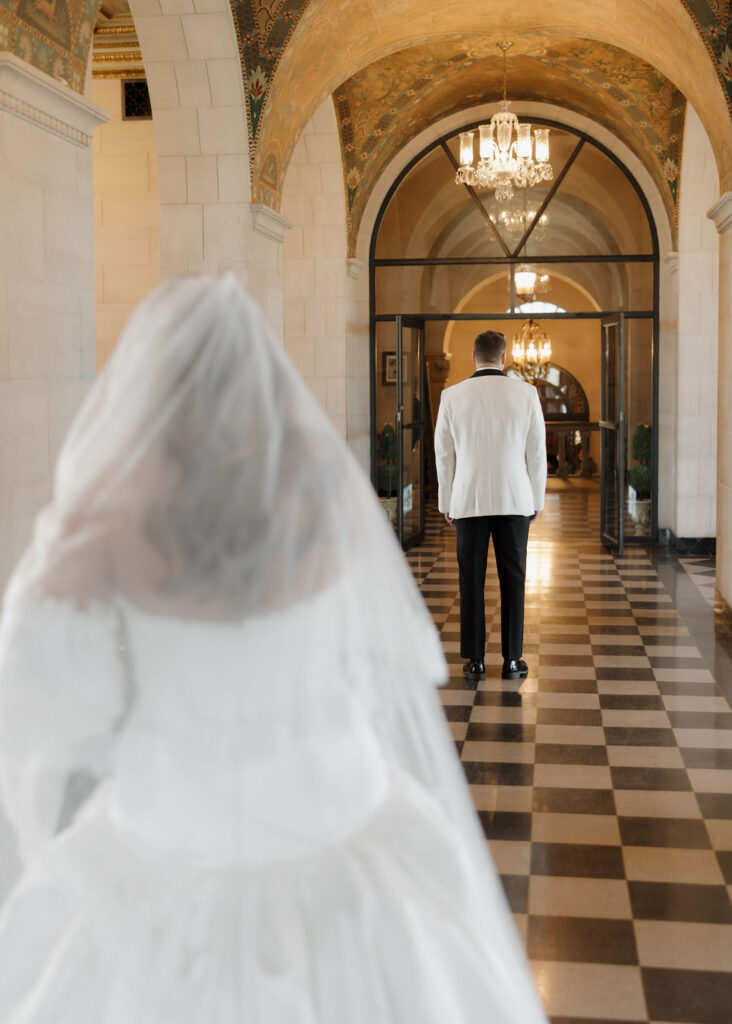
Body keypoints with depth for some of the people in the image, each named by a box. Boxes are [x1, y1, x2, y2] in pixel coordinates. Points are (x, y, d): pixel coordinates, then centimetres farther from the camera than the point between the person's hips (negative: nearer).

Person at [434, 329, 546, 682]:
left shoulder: (452, 396, -2)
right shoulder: (526, 393, -1)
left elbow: (443, 454, 3)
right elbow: (536, 452, 2)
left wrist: (446, 504, 12)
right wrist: (537, 501, 12)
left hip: (468, 501, 0)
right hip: (514, 501, 0)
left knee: (472, 582, 5)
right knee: (512, 581, 6)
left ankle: (475, 660, 7)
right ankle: (512, 660, 9)